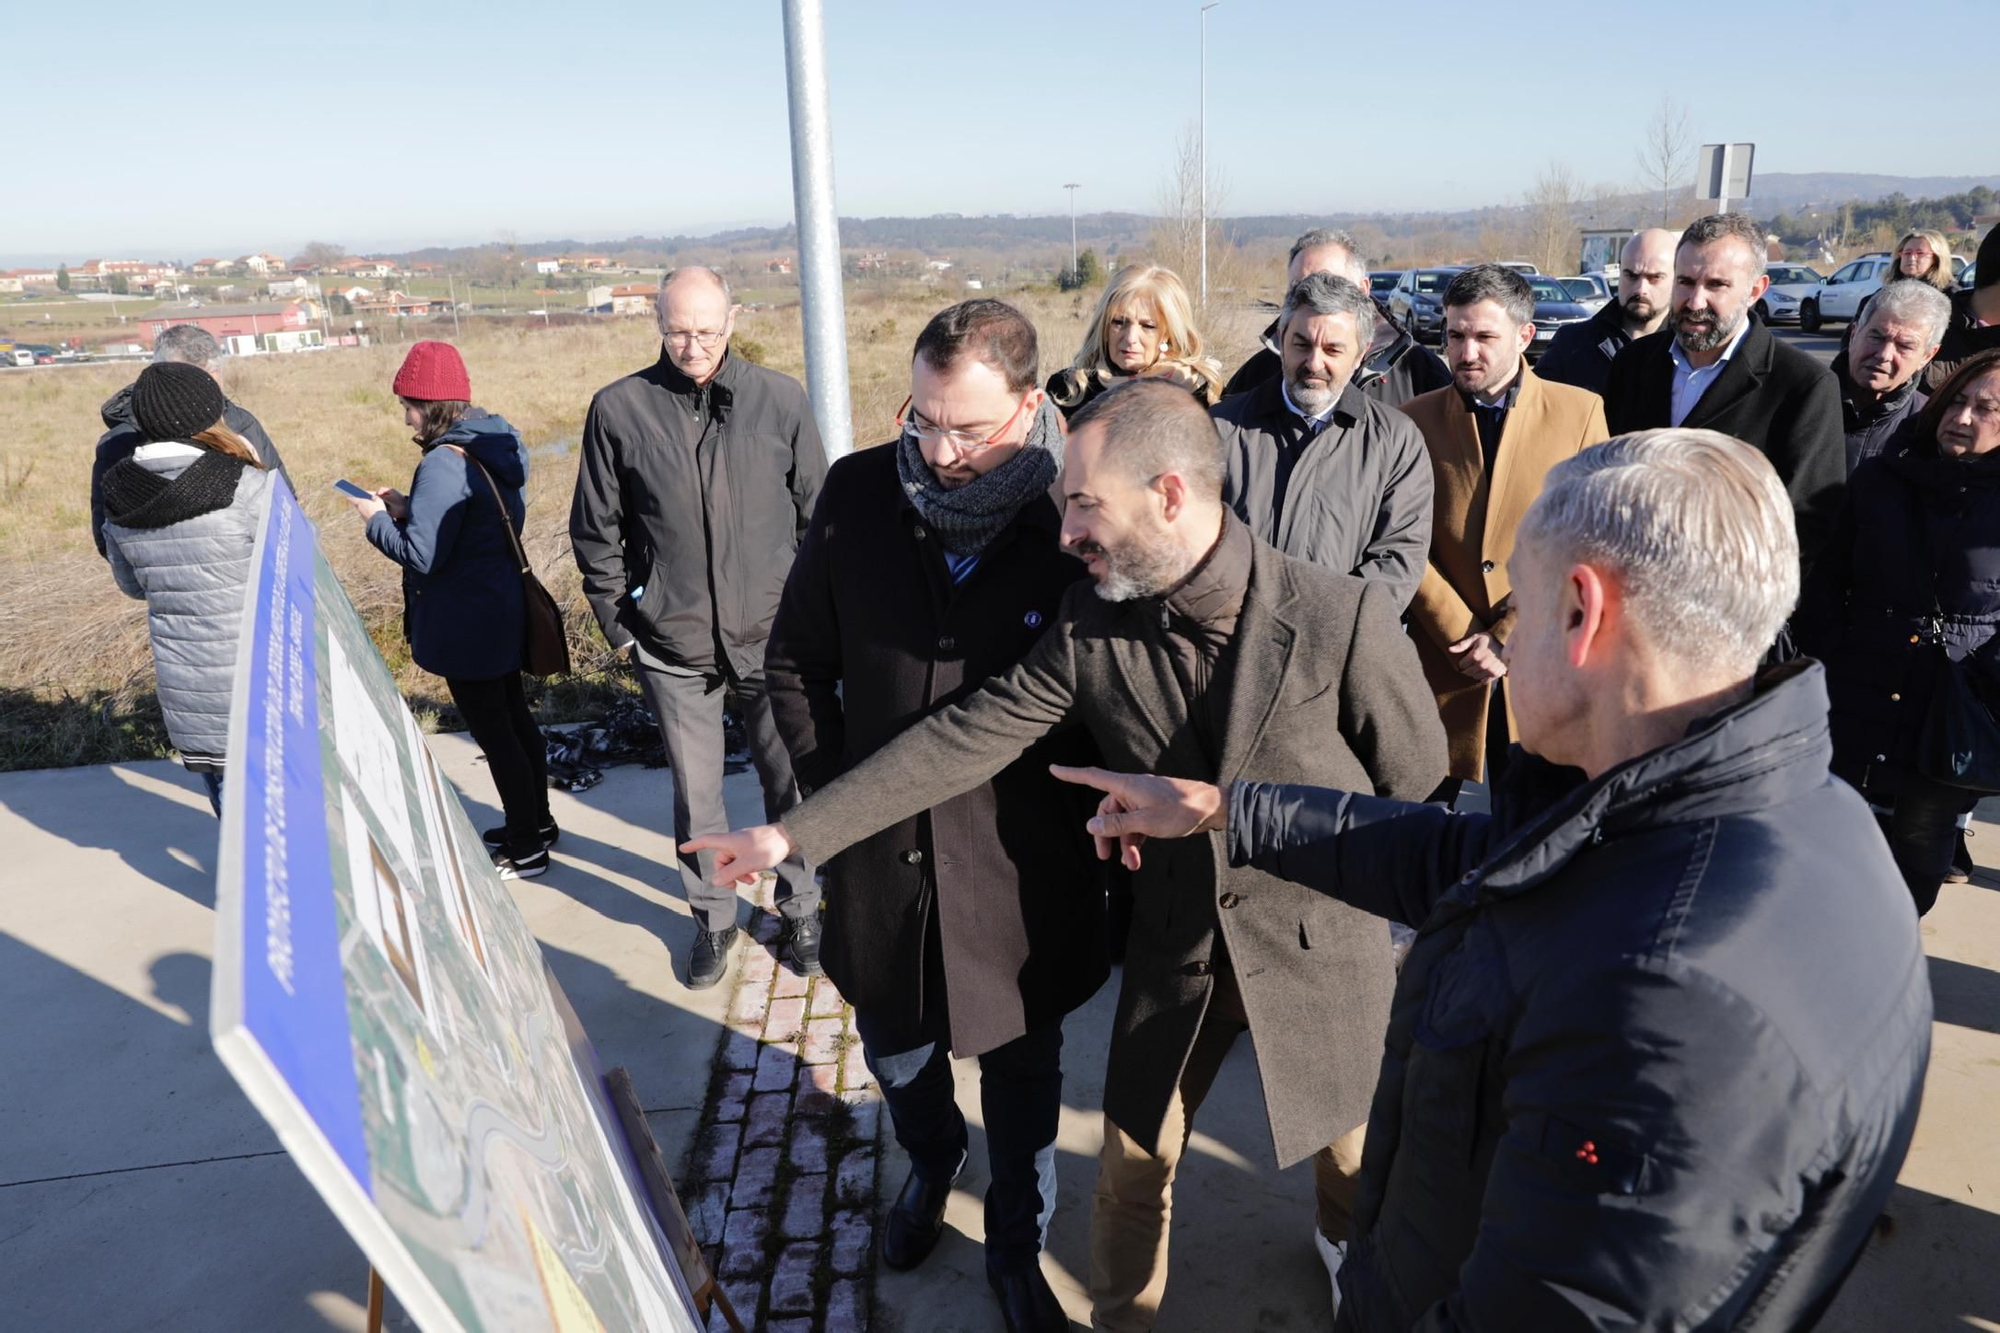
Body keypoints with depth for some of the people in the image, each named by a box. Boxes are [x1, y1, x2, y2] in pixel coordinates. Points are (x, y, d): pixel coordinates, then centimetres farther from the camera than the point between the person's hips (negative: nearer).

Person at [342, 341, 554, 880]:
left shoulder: (444, 464, -23)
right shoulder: (497, 445, 5)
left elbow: (422, 555, -23)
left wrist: (377, 520, -6)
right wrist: (408, 509, 9)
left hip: (465, 623, -9)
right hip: (502, 610, 9)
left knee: (494, 735, 3)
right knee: (515, 719, 20)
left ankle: (526, 851, 16)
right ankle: (536, 822, 35)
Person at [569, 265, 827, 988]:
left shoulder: (780, 399, -3)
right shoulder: (618, 408, -2)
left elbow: (821, 515, 5)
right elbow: (597, 533, 6)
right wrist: (618, 624, 4)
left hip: (774, 635, 0)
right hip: (673, 647, 1)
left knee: (789, 783, 10)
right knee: (695, 795, 12)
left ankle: (800, 910, 32)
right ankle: (713, 918, 34)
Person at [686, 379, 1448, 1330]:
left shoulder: (1344, 616, -23)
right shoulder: (1089, 628, -14)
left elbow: (1416, 783, -10)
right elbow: (963, 739, -14)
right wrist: (795, 832, -16)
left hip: (1315, 942, -1)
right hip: (1175, 946, 2)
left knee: (1350, 1144, 21)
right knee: (1134, 1161, 15)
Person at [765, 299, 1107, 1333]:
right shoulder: (857, 493, -8)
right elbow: (796, 661, 3)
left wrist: (1089, 818, -12)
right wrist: (832, 793, -1)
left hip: (1021, 872, -2)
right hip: (881, 856, 3)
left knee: (1023, 1072, 17)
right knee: (895, 1051, 24)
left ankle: (1016, 1250, 45)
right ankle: (930, 1164, 58)